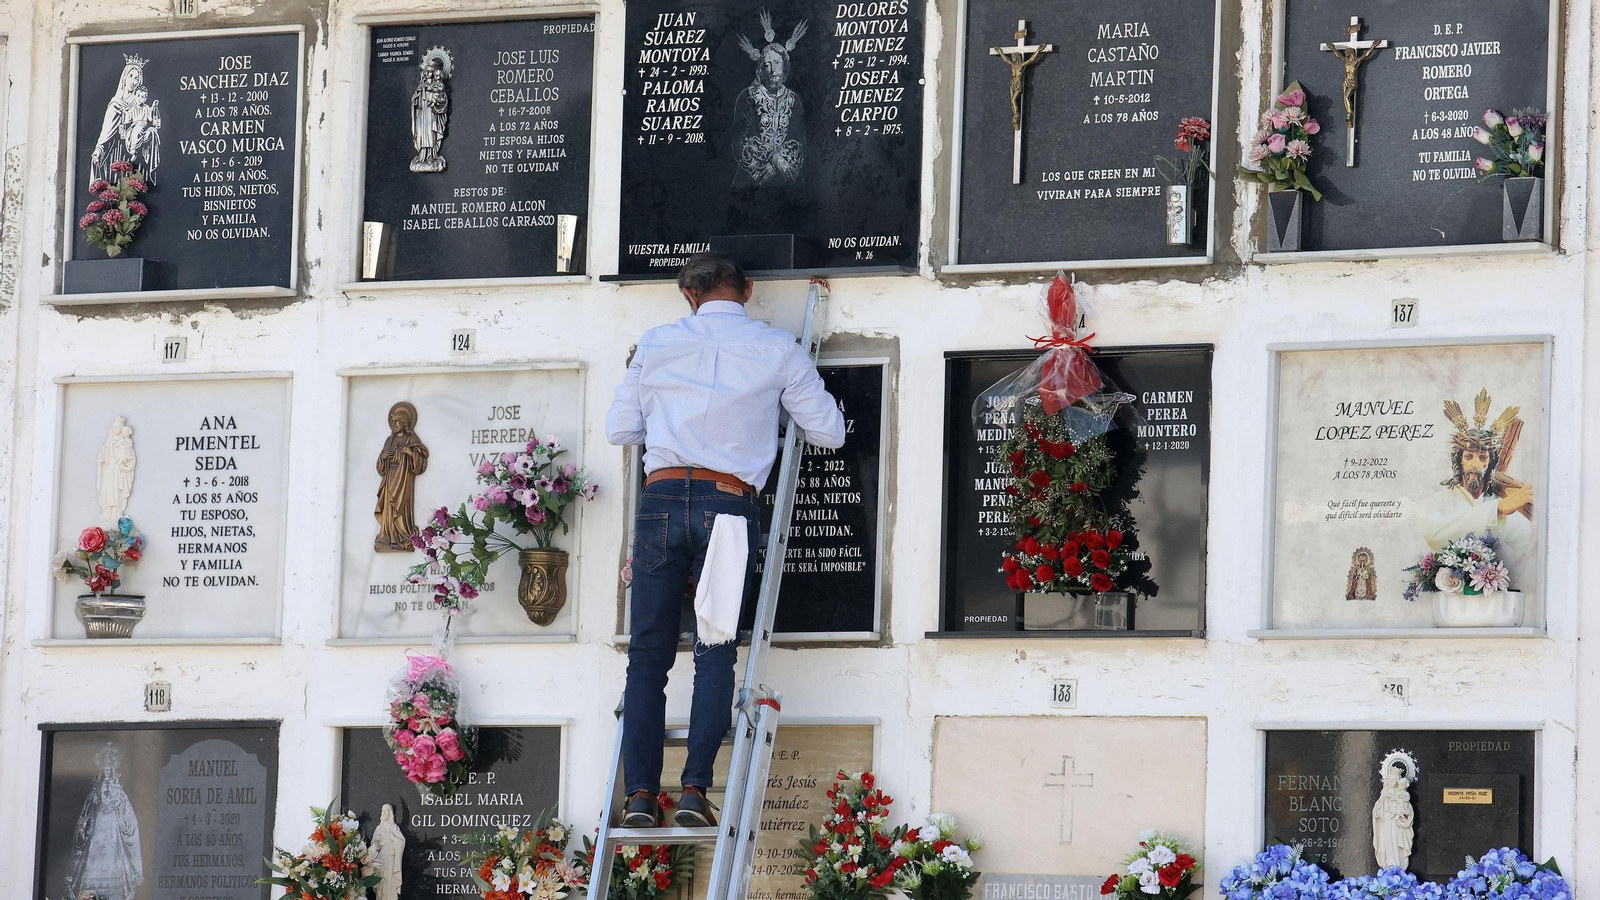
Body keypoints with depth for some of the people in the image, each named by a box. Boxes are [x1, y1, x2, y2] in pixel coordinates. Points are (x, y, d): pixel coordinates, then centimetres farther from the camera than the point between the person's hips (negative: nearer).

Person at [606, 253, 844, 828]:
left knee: (648, 654, 4)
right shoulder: (776, 350, 8)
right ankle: (695, 788, -12)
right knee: (715, 652, 2)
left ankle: (640, 792, -5)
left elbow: (620, 429, 16)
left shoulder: (657, 344, 12)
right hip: (731, 503, -1)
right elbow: (829, 431, 11)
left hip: (662, 500, 1)